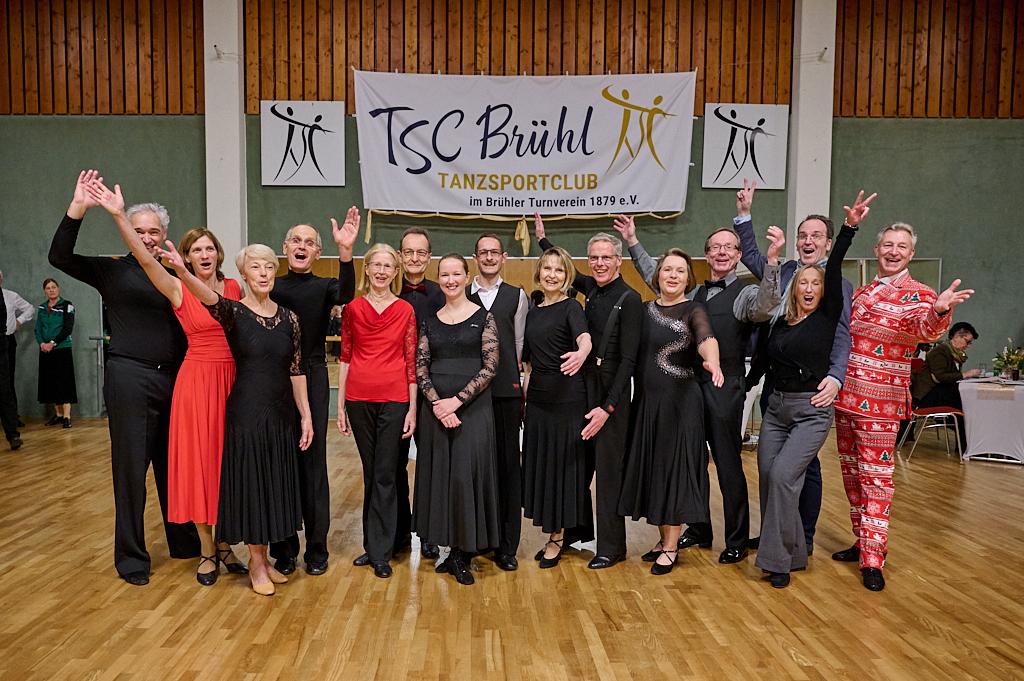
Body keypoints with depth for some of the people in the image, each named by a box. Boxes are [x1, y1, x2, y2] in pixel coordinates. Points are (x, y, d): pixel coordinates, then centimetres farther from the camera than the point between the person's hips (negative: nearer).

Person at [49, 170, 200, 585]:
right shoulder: (113, 271, 1)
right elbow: (60, 258, -15)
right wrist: (78, 208, -23)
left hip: (172, 379, 4)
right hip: (130, 377, -4)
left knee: (173, 464, 13)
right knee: (131, 466, 3)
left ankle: (183, 542, 28)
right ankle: (131, 557, 17)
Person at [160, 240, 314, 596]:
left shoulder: (289, 317, 4)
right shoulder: (234, 312, -6)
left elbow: (296, 370, 6)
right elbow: (209, 298, -30)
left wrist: (306, 415, 4)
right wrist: (182, 271, -50)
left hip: (282, 414, 4)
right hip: (245, 413, -4)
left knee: (275, 484, 12)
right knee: (249, 483, 3)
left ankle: (264, 557, 29)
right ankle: (256, 563, 20)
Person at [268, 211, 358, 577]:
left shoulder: (324, 286, 4)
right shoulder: (270, 287, 8)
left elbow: (345, 294, -22)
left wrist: (346, 250, -36)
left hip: (312, 380, -1)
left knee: (312, 462, 2)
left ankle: (316, 549, 14)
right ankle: (284, 548, 19)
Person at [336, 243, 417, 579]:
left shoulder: (405, 310, 2)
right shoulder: (353, 308, 5)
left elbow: (411, 361, 2)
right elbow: (345, 357, 7)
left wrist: (412, 409, -1)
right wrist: (340, 406, 5)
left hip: (394, 400, -1)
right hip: (359, 399, 2)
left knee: (385, 475, 2)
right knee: (370, 472, 13)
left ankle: (380, 551, 12)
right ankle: (375, 543, 27)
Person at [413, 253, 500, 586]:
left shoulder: (483, 317, -1)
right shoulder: (430, 321, 9)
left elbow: (490, 367, -6)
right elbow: (420, 368, 5)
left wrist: (458, 400, -14)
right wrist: (436, 403, -11)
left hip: (472, 406, -3)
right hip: (436, 408, 4)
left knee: (466, 473, -3)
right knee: (439, 473, 7)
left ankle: (462, 553, 13)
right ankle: (452, 549, 21)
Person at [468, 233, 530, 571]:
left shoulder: (517, 296, 8)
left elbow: (519, 345, 10)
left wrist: (515, 382, 7)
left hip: (506, 391, 0)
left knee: (507, 464, 3)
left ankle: (506, 545, 12)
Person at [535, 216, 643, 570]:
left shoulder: (629, 299, -12)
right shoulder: (593, 289, 8)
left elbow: (628, 359, -15)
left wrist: (607, 407, -18)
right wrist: (542, 239, 32)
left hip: (611, 393, -7)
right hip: (584, 386, 7)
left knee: (608, 467, 2)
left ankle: (611, 546, 15)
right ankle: (580, 529, 33)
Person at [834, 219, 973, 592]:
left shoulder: (919, 295, -5)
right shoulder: (859, 292, 13)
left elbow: (926, 328, -28)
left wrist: (939, 311, -49)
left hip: (881, 401, -6)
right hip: (845, 395, 6)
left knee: (876, 475, -2)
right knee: (851, 472, 13)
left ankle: (873, 557, 5)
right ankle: (863, 540, 28)